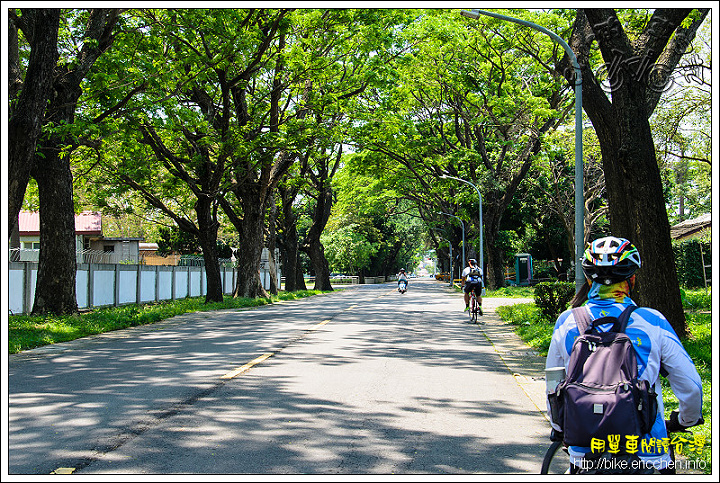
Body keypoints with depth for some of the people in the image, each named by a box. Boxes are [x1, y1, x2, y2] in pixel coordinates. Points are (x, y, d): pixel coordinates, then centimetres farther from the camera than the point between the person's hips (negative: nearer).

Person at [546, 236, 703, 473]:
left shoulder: (566, 322, -2)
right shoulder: (653, 323, -8)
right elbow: (690, 386, -2)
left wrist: (559, 429, 25)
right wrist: (687, 419, 20)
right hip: (646, 453, -1)